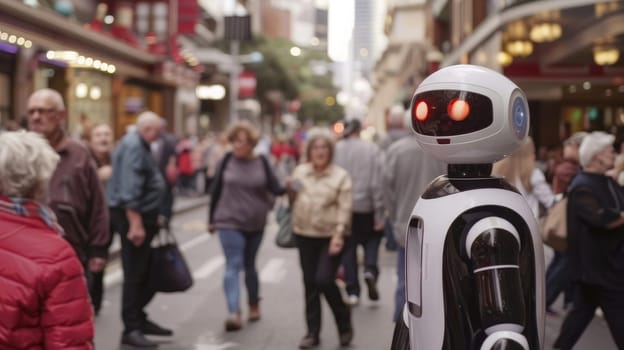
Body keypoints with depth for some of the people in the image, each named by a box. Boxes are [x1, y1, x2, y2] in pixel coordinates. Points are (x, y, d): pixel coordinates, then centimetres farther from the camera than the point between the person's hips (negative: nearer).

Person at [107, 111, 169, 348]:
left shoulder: (139, 145, 17)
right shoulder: (133, 146, -16)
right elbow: (129, 190, -24)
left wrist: (151, 219, 22)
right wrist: (136, 223, -26)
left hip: (143, 214, 10)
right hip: (132, 214, -10)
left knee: (150, 272, 15)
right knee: (135, 274, -5)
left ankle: (139, 319, 25)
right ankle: (131, 329, 2)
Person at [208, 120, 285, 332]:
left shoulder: (261, 162, -2)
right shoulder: (227, 160, -3)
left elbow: (274, 188, -4)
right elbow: (216, 189, 3)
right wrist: (212, 219, 6)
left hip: (255, 224, 2)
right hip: (229, 222, -2)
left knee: (249, 265, 15)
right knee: (233, 265, -12)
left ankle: (254, 306, 32)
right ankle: (234, 312, -20)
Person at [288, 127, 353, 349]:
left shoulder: (340, 176, -3)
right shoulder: (300, 171, 9)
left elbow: (344, 208, -9)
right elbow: (293, 200, 20)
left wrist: (339, 234, -21)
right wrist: (290, 190, -2)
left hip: (331, 236, -4)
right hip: (305, 235, 4)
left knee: (324, 280, -13)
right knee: (310, 284, 8)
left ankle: (345, 324, 10)